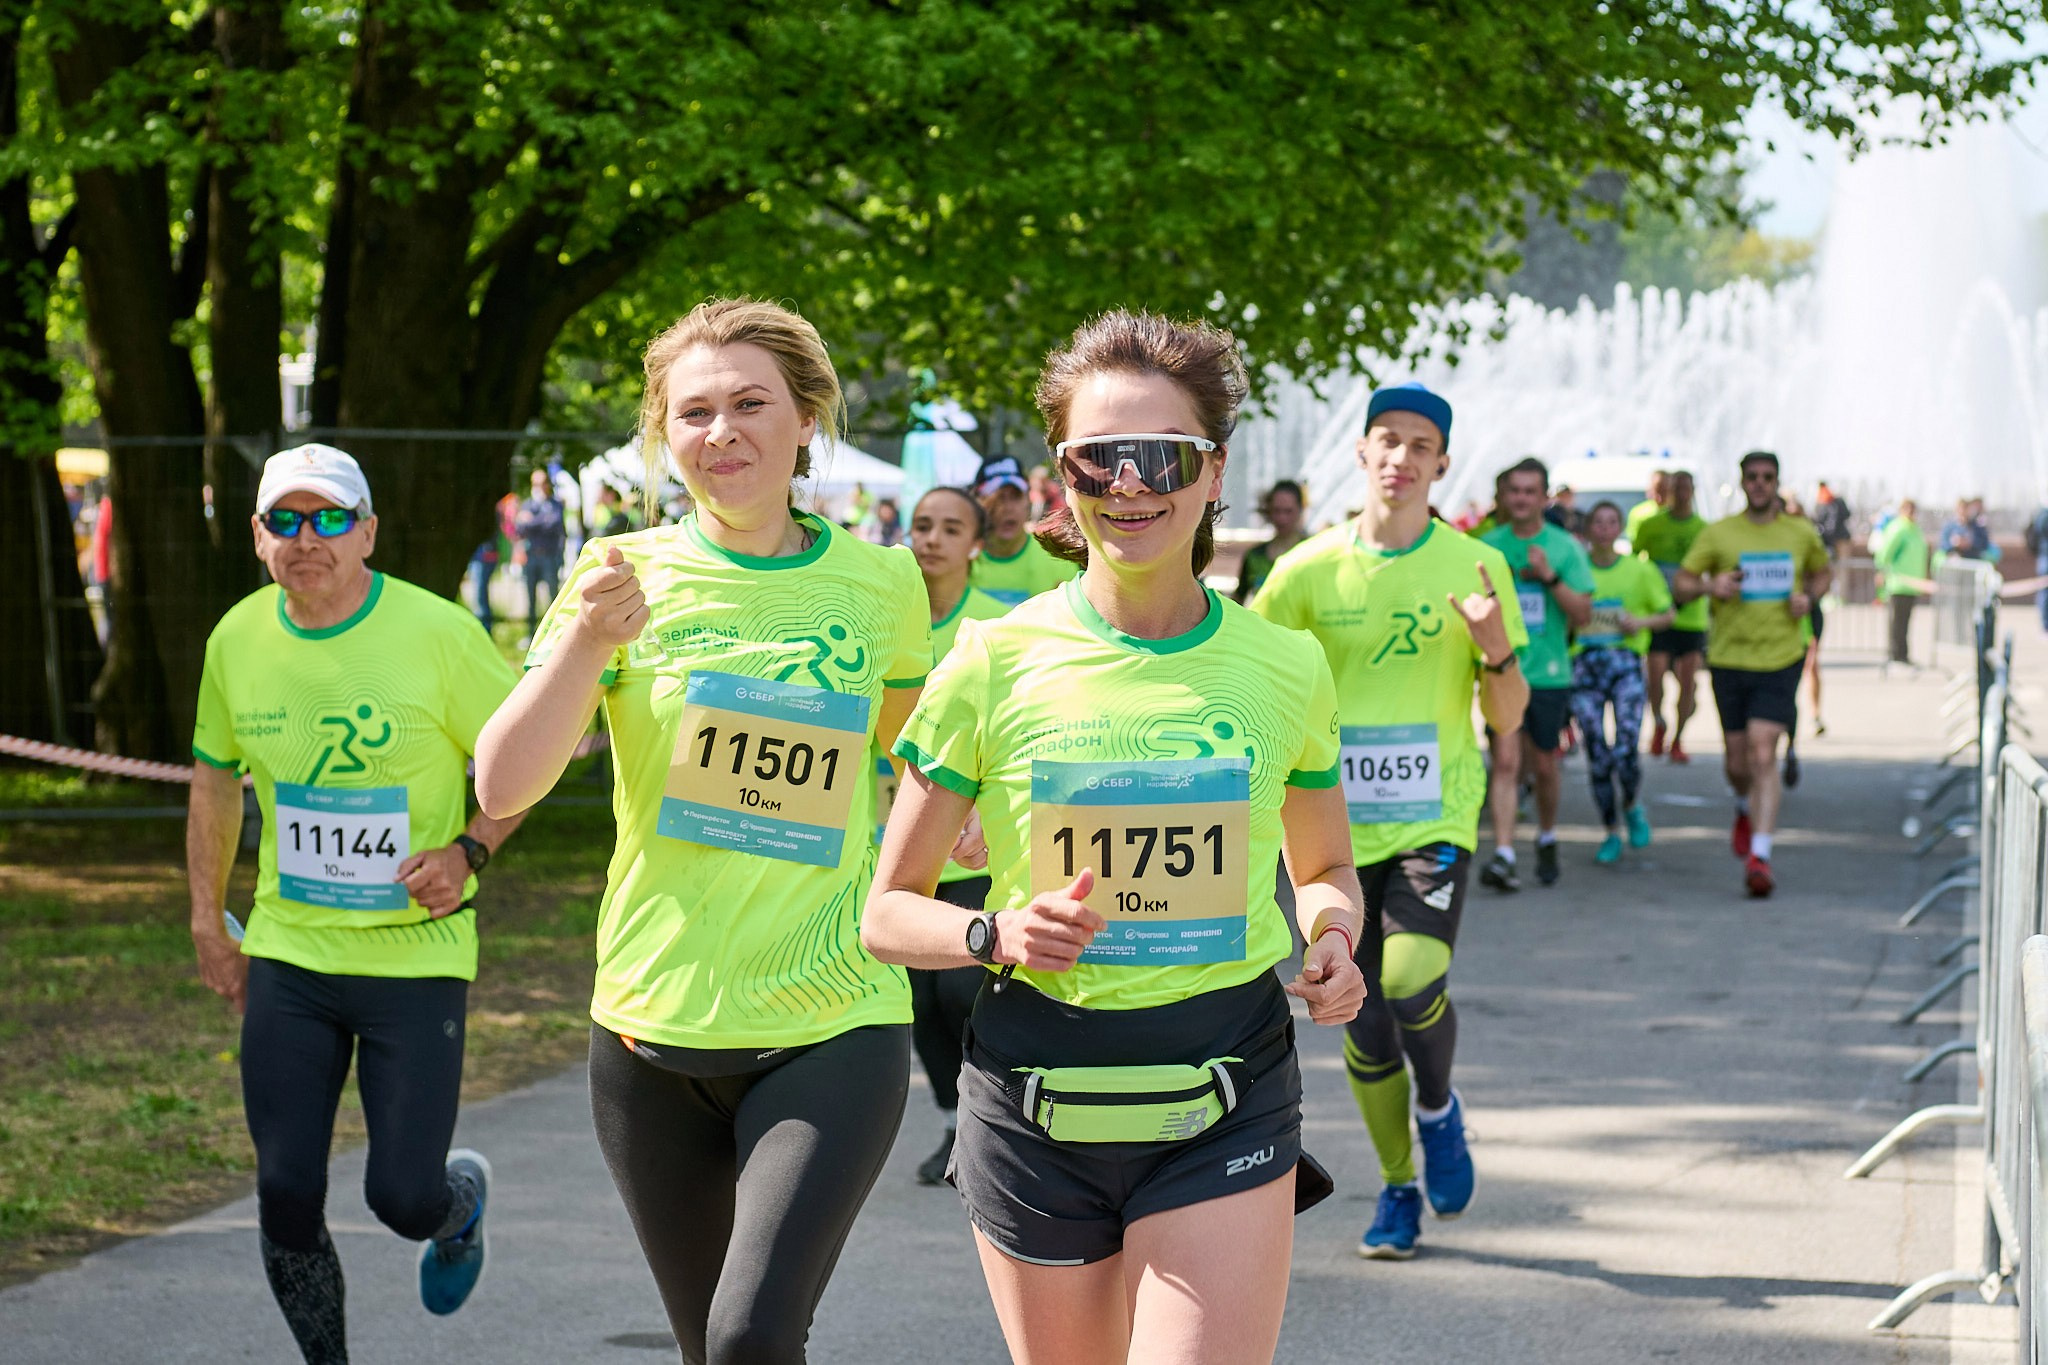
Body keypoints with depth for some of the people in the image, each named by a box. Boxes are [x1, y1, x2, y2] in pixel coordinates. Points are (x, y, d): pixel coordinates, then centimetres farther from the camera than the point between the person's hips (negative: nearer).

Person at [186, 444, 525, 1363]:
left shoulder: (437, 633, -12)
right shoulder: (238, 640, 0)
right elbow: (215, 775, 16)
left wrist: (468, 850, -17)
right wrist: (208, 920, 15)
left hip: (418, 953, -3)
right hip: (287, 953, 3)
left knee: (403, 1196, -3)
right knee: (286, 1196, -1)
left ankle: (462, 1197, 34)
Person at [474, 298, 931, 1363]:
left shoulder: (876, 582, 2)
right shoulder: (626, 576, -1)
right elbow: (501, 787, -10)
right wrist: (587, 641, -22)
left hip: (831, 1029, -1)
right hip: (655, 1025, 2)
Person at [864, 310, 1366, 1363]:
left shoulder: (1282, 668, 1)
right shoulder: (998, 665, -4)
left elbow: (1324, 867, 18)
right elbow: (887, 912, 2)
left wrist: (1332, 934, -4)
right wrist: (998, 936, -18)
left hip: (1225, 1108, 0)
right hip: (1037, 1106, 0)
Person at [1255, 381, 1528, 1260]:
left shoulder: (1476, 567, 1)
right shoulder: (1311, 571, 1)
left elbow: (1507, 720, 4)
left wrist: (1497, 650, -14)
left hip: (1436, 819, -2)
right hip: (1338, 825, 2)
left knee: (1413, 980, -23)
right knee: (1363, 1022, 4)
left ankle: (1439, 1107, 8)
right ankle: (1398, 1189, 23)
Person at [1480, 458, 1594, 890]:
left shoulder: (1565, 547, 1)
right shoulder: (1488, 545, 4)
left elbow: (1583, 614, -3)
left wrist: (1550, 578, -14)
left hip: (1549, 672, 0)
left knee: (1545, 766, 12)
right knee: (1506, 761, -13)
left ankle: (1547, 838, 37)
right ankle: (1503, 855, -19)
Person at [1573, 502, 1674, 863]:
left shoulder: (1640, 570, 5)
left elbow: (1667, 615, 11)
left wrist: (1641, 622, -7)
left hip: (1626, 661, -1)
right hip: (1585, 662, 1)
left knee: (1626, 753, -13)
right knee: (1597, 758, 0)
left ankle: (1633, 807, 18)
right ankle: (1611, 833, 15)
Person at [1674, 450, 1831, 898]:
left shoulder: (1801, 533, 6)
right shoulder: (1719, 533, 1)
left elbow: (1821, 573, 23)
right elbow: (1680, 586, 2)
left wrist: (1808, 597, 1)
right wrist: (1709, 586, -19)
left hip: (1781, 661, -1)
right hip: (1729, 658, 1)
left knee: (1763, 755, -14)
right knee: (1737, 760, 10)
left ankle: (1760, 855, -16)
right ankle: (1746, 810, 45)